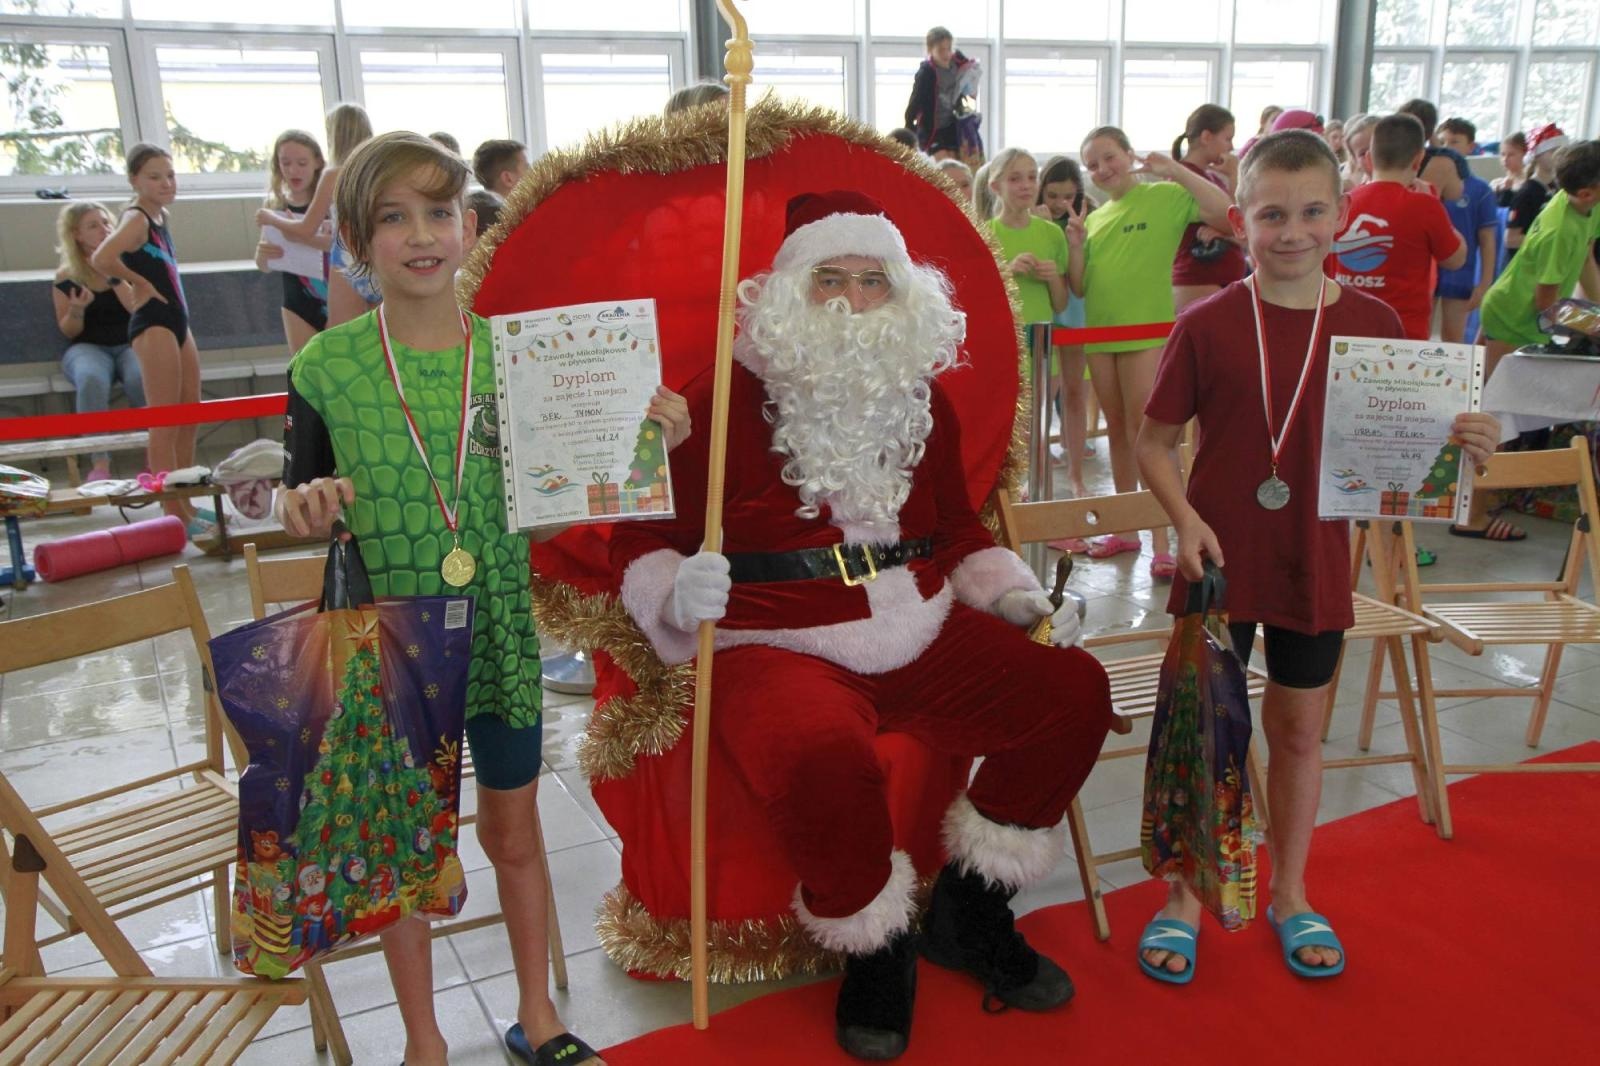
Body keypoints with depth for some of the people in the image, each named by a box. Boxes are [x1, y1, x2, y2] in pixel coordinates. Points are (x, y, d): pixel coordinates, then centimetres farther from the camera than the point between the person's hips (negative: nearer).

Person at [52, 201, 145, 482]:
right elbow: (69, 332, 7)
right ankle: (99, 463, -33)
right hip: (88, 347, 0)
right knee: (91, 379, -36)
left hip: (131, 343, 0)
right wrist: (77, 309, -14)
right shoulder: (66, 276, 4)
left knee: (142, 378, -36)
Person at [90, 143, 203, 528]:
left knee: (189, 418, 11)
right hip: (153, 323, -9)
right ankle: (174, 515, -5)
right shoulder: (136, 219, -13)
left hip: (177, 320, 9)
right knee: (165, 424, -8)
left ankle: (186, 507, 18)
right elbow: (101, 259, -29)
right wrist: (141, 284, -15)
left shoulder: (160, 215, 13)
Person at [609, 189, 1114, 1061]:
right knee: (822, 758, -36)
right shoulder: (725, 399, -4)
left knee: (1073, 691, -10)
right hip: (778, 650, -5)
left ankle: (967, 913, 11)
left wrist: (1016, 597, 10)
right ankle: (876, 950, -1)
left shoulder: (923, 398, 14)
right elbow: (643, 538, -3)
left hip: (924, 638, 6)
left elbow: (956, 530, 25)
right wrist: (676, 593, -24)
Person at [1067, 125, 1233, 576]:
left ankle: (1160, 542, -6)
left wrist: (1174, 170, -16)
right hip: (1099, 335, 6)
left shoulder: (1165, 196, -1)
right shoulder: (1095, 218, 14)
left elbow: (1226, 213, -16)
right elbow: (1080, 288, 12)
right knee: (1117, 432, 13)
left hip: (1147, 333, -6)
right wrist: (1076, 246, -4)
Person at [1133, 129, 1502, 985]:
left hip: (1316, 564, 2)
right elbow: (1155, 442, -3)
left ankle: (1290, 895, 36)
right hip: (1219, 562, -2)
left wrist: (1462, 445, -14)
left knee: (1299, 729, 16)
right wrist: (1185, 518, -17)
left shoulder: (1374, 323, -2)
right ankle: (1183, 898, 27)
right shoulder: (1206, 324, -8)